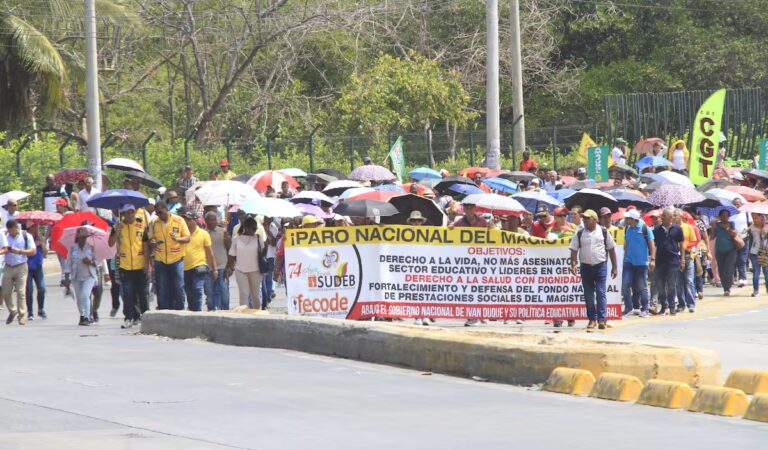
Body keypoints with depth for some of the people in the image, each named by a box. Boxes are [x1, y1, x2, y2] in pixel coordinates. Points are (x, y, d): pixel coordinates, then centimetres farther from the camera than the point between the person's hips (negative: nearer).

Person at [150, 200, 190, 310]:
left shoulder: (179, 221, -1)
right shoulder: (155, 224, 6)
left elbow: (187, 238, -1)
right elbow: (150, 239, 12)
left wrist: (177, 239, -22)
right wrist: (152, 243, -12)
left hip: (176, 260, -2)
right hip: (160, 261, 2)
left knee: (178, 288, -1)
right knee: (162, 290, 4)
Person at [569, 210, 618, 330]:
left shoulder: (604, 232, 2)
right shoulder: (579, 234, 5)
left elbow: (611, 249, 7)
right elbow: (574, 250, 3)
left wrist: (614, 267, 5)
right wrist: (573, 265, -11)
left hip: (600, 266, -2)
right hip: (585, 267, 2)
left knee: (601, 293, -9)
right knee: (588, 295, 5)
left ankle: (602, 319, -10)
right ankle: (592, 319, 14)